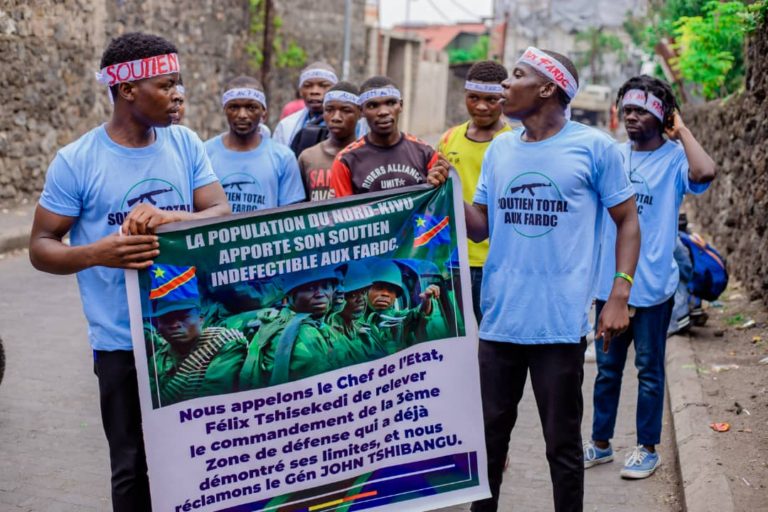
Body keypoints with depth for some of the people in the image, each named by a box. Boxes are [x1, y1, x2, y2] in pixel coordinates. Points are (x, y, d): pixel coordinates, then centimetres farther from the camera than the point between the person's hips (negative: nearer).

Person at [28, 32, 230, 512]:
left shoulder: (186, 144, 3)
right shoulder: (76, 161, -7)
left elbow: (223, 215, -4)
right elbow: (41, 247, -4)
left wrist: (169, 217, -25)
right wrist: (98, 253, -24)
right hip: (124, 342, -3)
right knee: (133, 466, 6)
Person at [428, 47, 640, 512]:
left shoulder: (594, 147, -5)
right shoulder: (499, 149, 9)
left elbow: (628, 220, -1)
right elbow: (480, 228, 13)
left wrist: (620, 294, -10)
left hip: (561, 321, -4)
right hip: (499, 318, 5)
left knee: (562, 442, 7)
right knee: (490, 430, 15)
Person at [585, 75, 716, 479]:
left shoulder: (674, 158, -8)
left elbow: (704, 173, -33)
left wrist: (680, 130, -17)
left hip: (652, 286, -4)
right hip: (609, 282, 4)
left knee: (649, 370, 8)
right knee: (606, 368, 14)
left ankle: (647, 449, 21)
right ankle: (600, 443, 27)